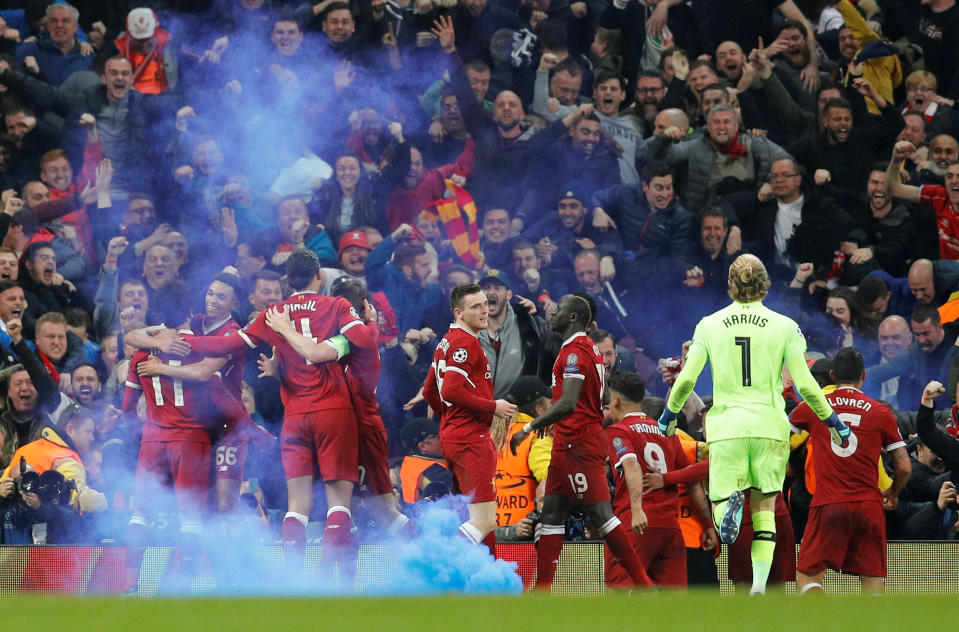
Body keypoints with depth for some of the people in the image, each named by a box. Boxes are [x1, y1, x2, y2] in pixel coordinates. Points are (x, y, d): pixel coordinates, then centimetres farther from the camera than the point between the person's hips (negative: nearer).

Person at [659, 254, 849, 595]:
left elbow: (686, 379, 1)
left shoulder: (709, 326, 2)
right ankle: (759, 586, -1)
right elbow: (805, 384, -2)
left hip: (726, 426, 0)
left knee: (720, 507, 5)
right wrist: (832, 422, 11)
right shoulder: (785, 327, 0)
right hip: (770, 426, 0)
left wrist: (669, 414, 19)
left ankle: (730, 503, -32)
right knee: (765, 508, 11)